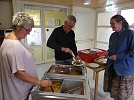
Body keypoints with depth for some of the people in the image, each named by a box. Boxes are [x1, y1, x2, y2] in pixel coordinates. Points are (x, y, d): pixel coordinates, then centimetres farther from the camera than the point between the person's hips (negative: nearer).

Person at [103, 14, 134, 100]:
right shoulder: (113, 35, 7)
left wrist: (118, 57, -19)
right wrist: (108, 52, 1)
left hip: (124, 69, -6)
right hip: (111, 67, 6)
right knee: (113, 93, 16)